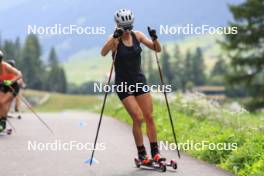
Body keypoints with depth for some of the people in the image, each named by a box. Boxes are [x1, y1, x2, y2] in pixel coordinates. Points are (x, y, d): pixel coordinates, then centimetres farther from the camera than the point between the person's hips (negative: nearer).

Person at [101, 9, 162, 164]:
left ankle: (155, 152, 8)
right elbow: (103, 53, -29)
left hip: (140, 81, 4)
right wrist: (115, 37, -41)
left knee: (149, 117, 0)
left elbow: (158, 49, -1)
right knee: (138, 118, -11)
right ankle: (141, 154, 0)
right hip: (123, 84, -4)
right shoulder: (115, 39, -10)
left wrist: (155, 38, -21)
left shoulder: (137, 35, 1)